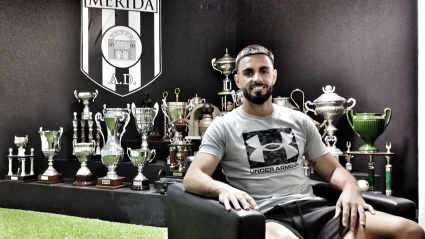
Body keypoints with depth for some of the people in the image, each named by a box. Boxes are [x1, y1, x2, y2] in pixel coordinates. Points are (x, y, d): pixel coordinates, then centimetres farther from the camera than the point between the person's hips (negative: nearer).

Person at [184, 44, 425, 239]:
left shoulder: (299, 120, 18)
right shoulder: (223, 127, 6)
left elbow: (333, 169, 19)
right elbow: (192, 178, -4)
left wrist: (351, 188, -5)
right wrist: (223, 188, -27)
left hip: (312, 208, 5)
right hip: (268, 217, -4)